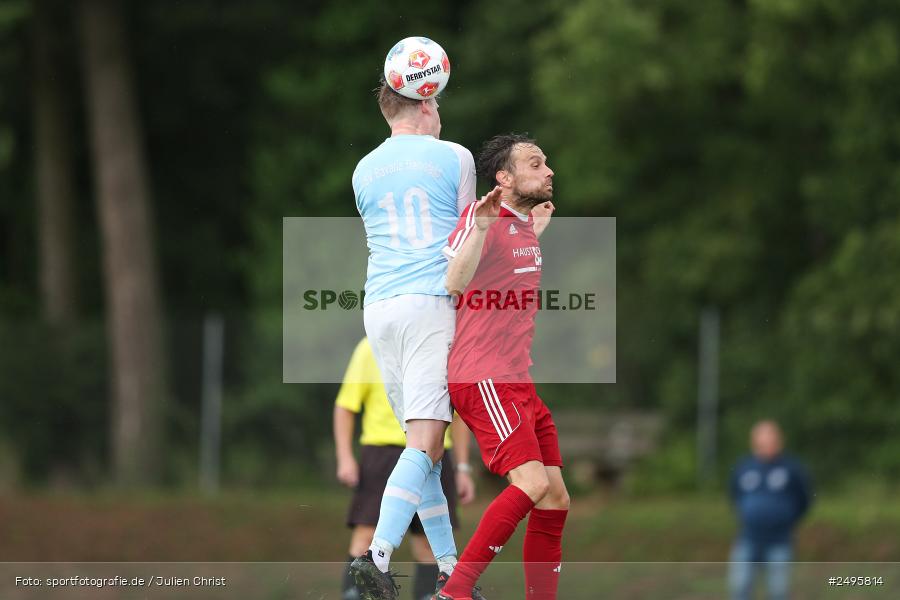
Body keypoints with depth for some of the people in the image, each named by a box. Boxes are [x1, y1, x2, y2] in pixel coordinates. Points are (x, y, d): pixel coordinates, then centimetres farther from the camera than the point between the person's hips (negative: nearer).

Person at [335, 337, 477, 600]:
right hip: (383, 451, -3)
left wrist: (463, 469, 12)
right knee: (367, 535, -12)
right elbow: (345, 405, 1)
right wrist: (345, 458, -9)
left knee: (429, 541, 1)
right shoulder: (371, 349, -1)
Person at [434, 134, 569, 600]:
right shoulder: (482, 217, -11)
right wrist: (481, 225, -35)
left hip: (519, 383, 10)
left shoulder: (523, 225, 16)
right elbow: (453, 282, -27)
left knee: (555, 499, 4)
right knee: (531, 482, -23)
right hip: (484, 378, -10)